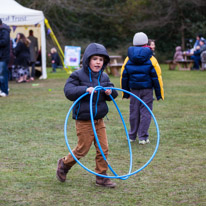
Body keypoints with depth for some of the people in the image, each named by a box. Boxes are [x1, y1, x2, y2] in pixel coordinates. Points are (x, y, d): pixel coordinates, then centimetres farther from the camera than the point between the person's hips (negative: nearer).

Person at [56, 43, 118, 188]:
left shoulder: (104, 77, 8)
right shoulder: (78, 75, -9)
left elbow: (113, 93, 12)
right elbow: (68, 91, -18)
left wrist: (110, 92, -12)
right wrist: (85, 89, -31)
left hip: (99, 120, 6)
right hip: (84, 120, -5)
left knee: (103, 148, 4)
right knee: (82, 150, 3)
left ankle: (102, 177, 14)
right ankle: (64, 164, 28)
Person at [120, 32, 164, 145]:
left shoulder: (128, 59, 3)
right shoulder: (151, 59, -6)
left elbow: (124, 77, 7)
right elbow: (156, 77, -5)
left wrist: (125, 93, 16)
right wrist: (159, 93, 1)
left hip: (134, 89, 3)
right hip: (147, 90, -3)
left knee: (134, 112, 12)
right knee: (145, 112, 2)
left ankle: (132, 136, 23)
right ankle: (143, 137, 0)